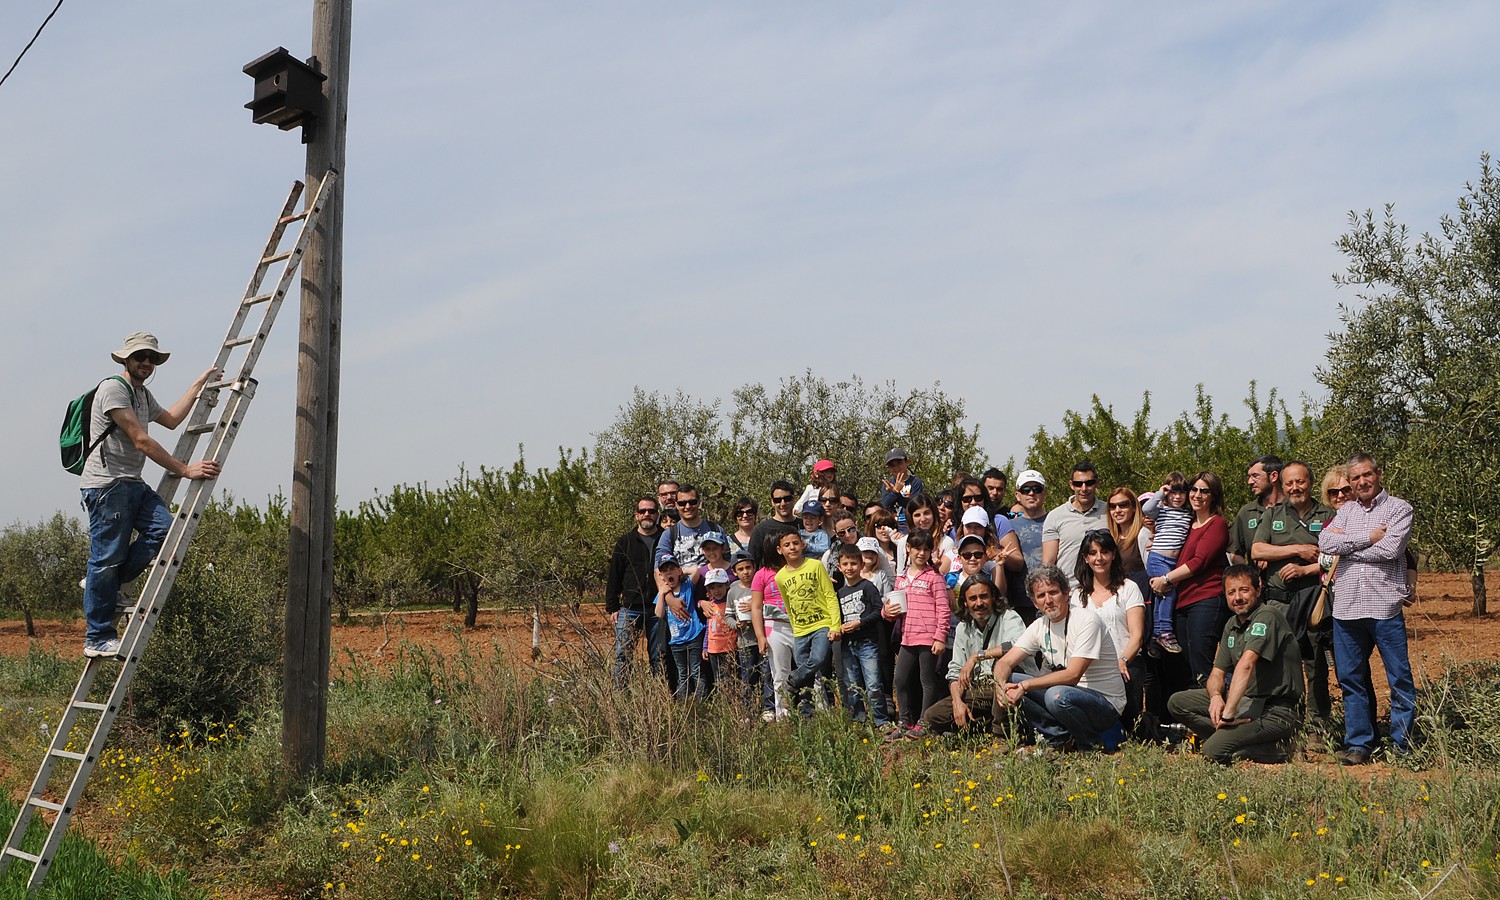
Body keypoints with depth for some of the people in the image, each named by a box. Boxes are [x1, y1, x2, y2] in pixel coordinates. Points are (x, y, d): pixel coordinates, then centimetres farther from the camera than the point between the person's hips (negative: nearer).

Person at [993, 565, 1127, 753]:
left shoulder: (1087, 620, -17)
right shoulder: (1039, 626, 4)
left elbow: (1072, 675, -25)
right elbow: (1005, 663, 2)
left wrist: (1024, 685, -26)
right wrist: (1002, 686, -22)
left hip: (1106, 703, -7)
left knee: (1057, 694, -37)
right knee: (1009, 680, -7)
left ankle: (1094, 743, -8)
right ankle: (1057, 737, -1)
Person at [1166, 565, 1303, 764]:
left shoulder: (1266, 616, -16)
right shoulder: (1232, 625, 12)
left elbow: (1246, 665, -27)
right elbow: (1218, 673, 11)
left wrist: (1228, 713, -32)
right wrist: (1216, 695, -14)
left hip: (1274, 710, -9)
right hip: (1245, 701, 9)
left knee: (1213, 750, -25)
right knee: (1177, 702, 1)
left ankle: (1274, 749, -5)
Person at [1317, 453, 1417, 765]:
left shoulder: (1399, 508, 3)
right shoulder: (1345, 511, 16)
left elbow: (1390, 549, -12)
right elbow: (1325, 543, -1)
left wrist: (1346, 544, -3)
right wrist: (1368, 537, -9)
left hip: (1384, 607, -4)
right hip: (1346, 607, 4)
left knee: (1400, 679, 0)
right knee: (1351, 678, 8)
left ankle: (1404, 745, 9)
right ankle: (1359, 743, 17)